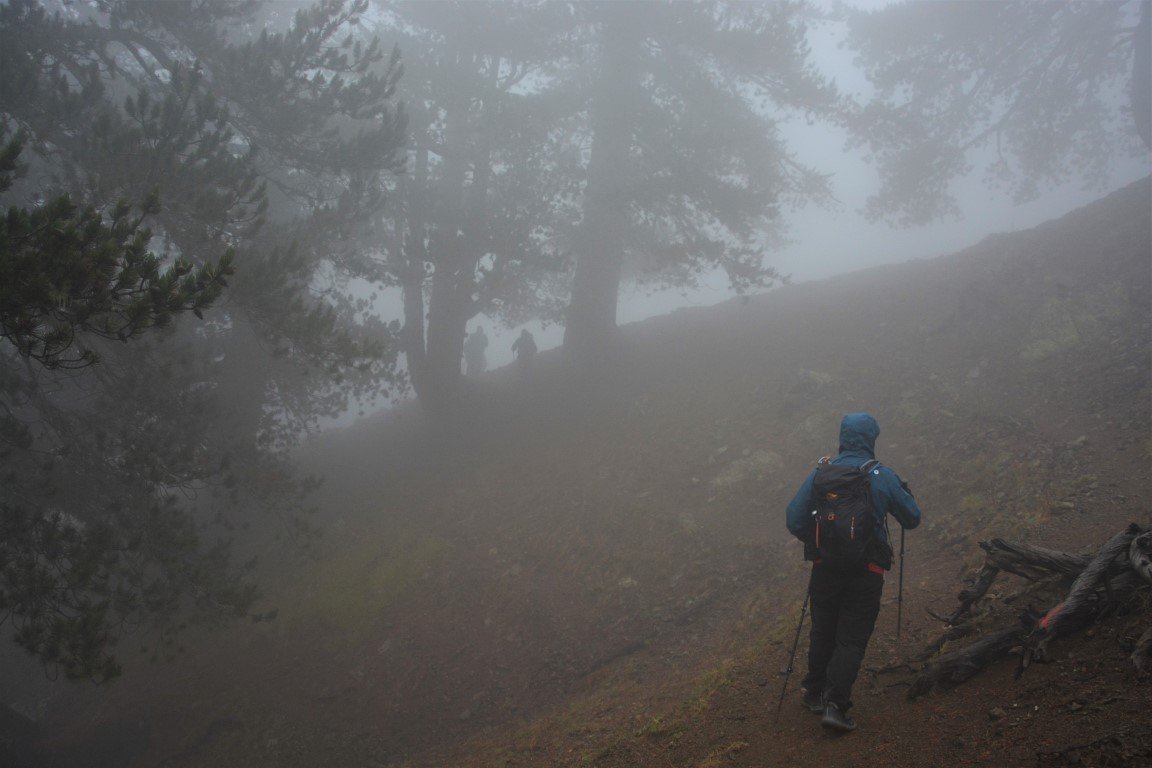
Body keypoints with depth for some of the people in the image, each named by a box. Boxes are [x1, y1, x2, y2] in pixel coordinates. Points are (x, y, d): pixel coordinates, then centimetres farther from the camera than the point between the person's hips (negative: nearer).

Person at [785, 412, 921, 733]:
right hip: (865, 573, -3)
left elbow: (794, 520, -1)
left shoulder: (819, 473, -2)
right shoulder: (882, 476, -8)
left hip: (825, 570, 3)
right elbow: (912, 519, 3)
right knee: (851, 639, 4)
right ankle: (835, 705, -4)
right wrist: (905, 493, 23)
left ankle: (814, 694, 32)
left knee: (822, 633, 19)